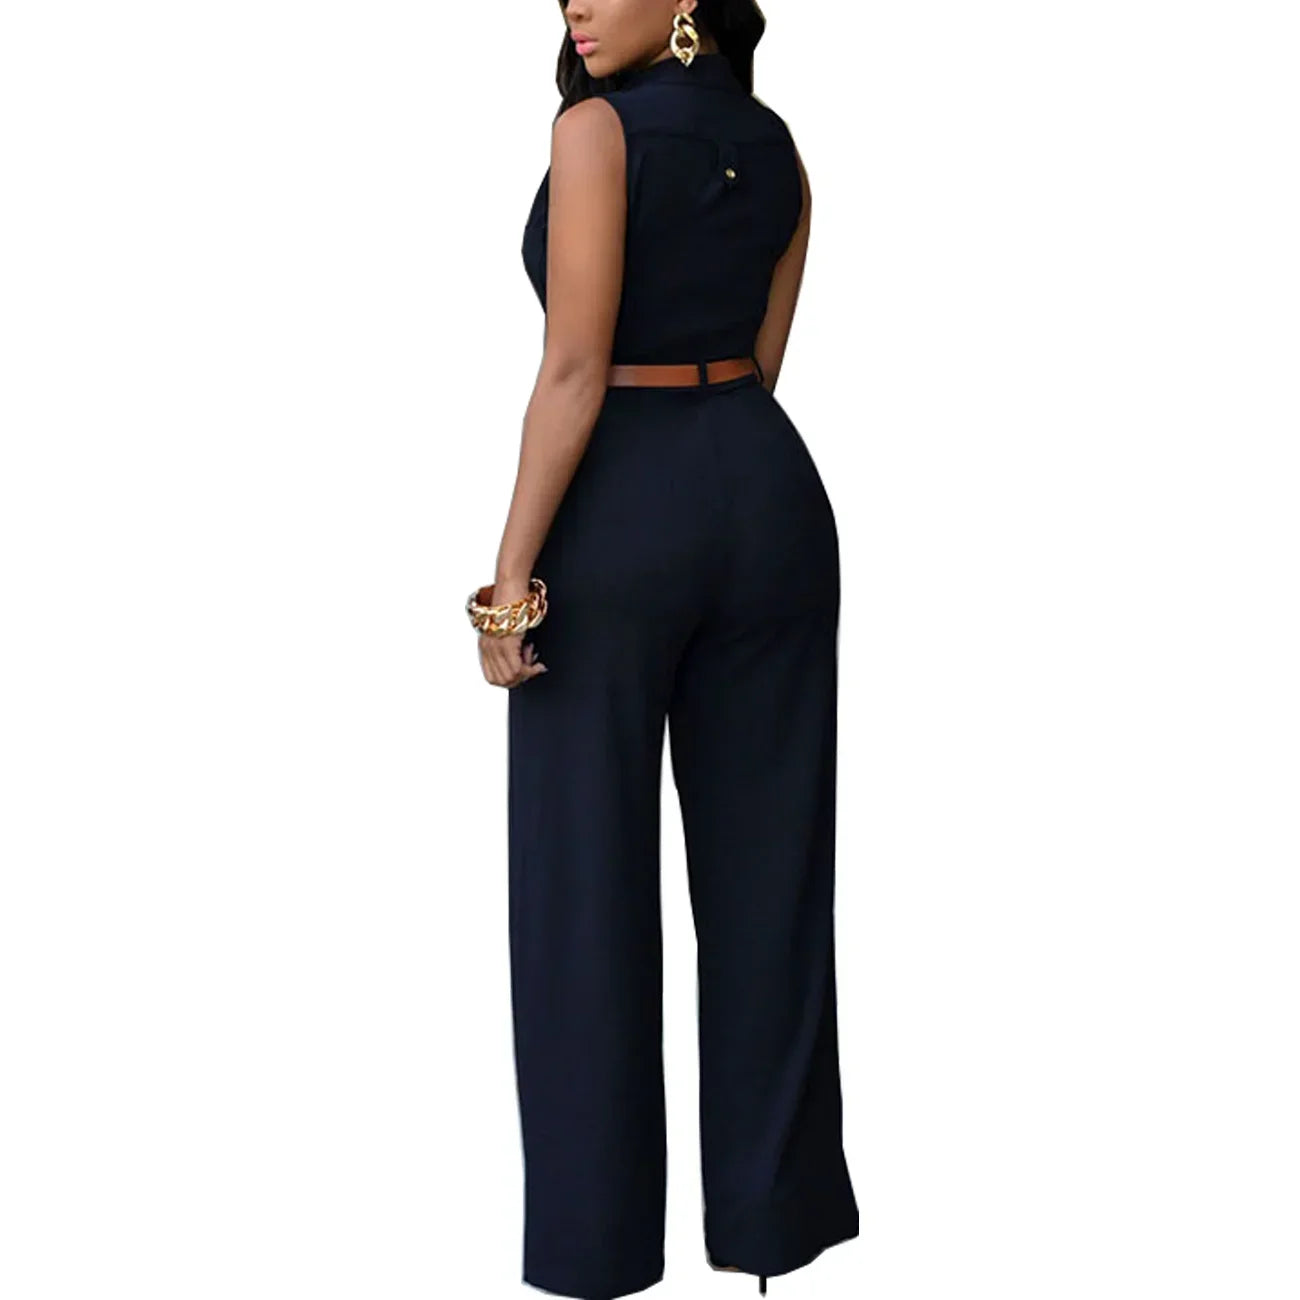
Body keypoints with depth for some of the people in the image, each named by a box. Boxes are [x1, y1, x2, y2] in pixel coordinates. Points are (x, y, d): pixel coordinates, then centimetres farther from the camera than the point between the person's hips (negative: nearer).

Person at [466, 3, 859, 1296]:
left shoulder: (597, 127, -10)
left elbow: (575, 365, -16)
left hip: (622, 508, -6)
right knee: (766, 857, 10)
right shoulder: (777, 150, 11)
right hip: (768, 491, 7)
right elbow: (760, 361, 12)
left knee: (586, 875, 3)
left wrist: (512, 572, -14)